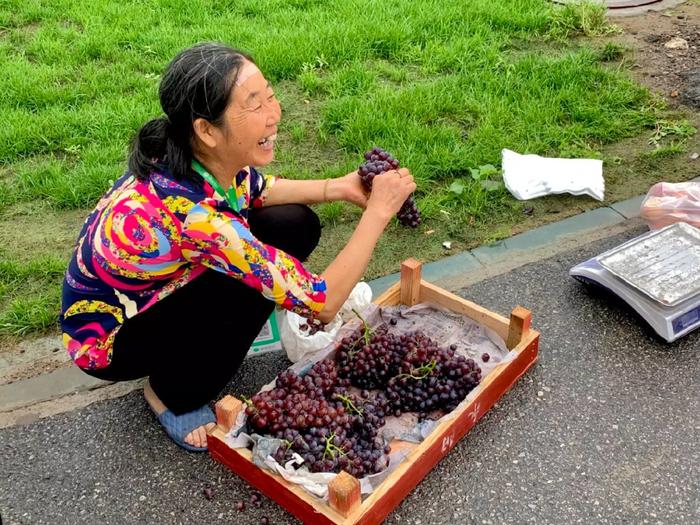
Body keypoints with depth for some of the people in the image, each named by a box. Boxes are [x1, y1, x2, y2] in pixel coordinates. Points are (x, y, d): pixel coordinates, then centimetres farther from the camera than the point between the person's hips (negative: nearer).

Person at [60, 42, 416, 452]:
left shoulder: (205, 159, -18)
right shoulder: (193, 215, -40)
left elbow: (257, 190, 7)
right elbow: (322, 301, -33)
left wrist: (341, 188, -7)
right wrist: (378, 211, -26)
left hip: (157, 285, 7)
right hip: (106, 339, -6)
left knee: (296, 224, -7)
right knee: (250, 287, -31)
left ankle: (226, 337, 11)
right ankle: (172, 395, -4)